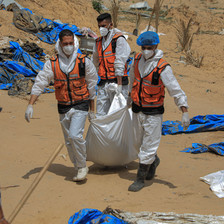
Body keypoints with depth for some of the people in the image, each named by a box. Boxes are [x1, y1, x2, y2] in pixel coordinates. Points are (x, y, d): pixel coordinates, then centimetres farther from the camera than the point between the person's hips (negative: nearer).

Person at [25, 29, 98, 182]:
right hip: (63, 108, 3)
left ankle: (83, 166, -1)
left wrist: (92, 110, 5)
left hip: (80, 106, -3)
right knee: (69, 141, 9)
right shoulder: (52, 64, -2)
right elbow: (39, 83, -3)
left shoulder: (84, 62, -6)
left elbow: (92, 87, 2)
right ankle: (78, 168, 25)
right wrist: (30, 105, -12)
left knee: (75, 135, -20)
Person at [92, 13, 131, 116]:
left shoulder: (119, 39, -6)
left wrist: (119, 84, -16)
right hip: (103, 83, 6)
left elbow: (120, 64, -12)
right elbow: (94, 62, 23)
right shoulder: (98, 42, 15)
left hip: (117, 81, -6)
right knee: (100, 114, 5)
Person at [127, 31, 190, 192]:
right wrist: (130, 96, 30)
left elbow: (176, 91, -18)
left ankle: (141, 179, 12)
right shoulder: (137, 60, -1)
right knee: (139, 142, 20)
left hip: (153, 113, -6)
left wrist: (185, 112, -24)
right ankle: (154, 161, 47)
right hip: (137, 110, 6)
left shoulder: (163, 68, -19)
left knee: (148, 146, 0)